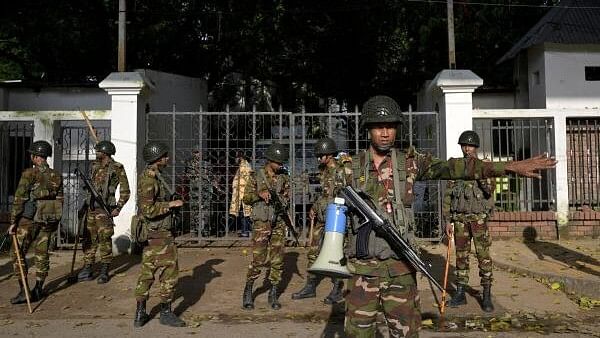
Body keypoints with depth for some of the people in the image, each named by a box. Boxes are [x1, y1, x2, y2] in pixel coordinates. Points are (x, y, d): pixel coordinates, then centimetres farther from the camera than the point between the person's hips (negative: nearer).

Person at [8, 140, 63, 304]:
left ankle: (23, 291, 1)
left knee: (18, 253, 5)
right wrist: (56, 221, 17)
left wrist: (13, 222, -7)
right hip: (48, 220, 5)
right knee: (42, 254, 12)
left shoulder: (29, 173, -11)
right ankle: (38, 290, 18)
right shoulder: (56, 176, 5)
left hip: (29, 219, -5)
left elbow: (19, 199, -12)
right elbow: (60, 200, 9)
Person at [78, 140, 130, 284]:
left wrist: (118, 208, -14)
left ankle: (104, 271, 7)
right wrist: (87, 204, 18)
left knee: (104, 240, -3)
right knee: (89, 239, 8)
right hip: (91, 208, 7)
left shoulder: (117, 168, -7)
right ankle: (87, 269, 16)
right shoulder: (95, 166, 13)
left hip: (104, 209, -6)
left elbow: (125, 191, -6)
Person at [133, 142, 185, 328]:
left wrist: (171, 202, 13)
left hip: (151, 233, 10)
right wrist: (170, 205, -18)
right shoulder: (149, 178, -19)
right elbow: (148, 209, -25)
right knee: (169, 270, 0)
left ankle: (140, 314, 21)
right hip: (158, 234, -10)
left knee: (147, 272, 13)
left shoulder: (151, 175, 12)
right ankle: (166, 313, 10)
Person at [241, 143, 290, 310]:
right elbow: (246, 198, 1)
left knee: (277, 260, 4)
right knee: (258, 260, -5)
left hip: (279, 223, 3)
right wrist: (259, 194, -17)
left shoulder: (284, 177, 7)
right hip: (261, 222, -3)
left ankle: (273, 294, 17)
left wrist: (282, 201, -6)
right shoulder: (256, 176, -2)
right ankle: (248, 291, 15)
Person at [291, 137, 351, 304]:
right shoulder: (323, 170, 12)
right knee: (314, 250, 11)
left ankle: (337, 290, 12)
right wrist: (314, 207, 12)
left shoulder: (343, 169, -13)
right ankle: (310, 287, 22)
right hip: (321, 216, 8)